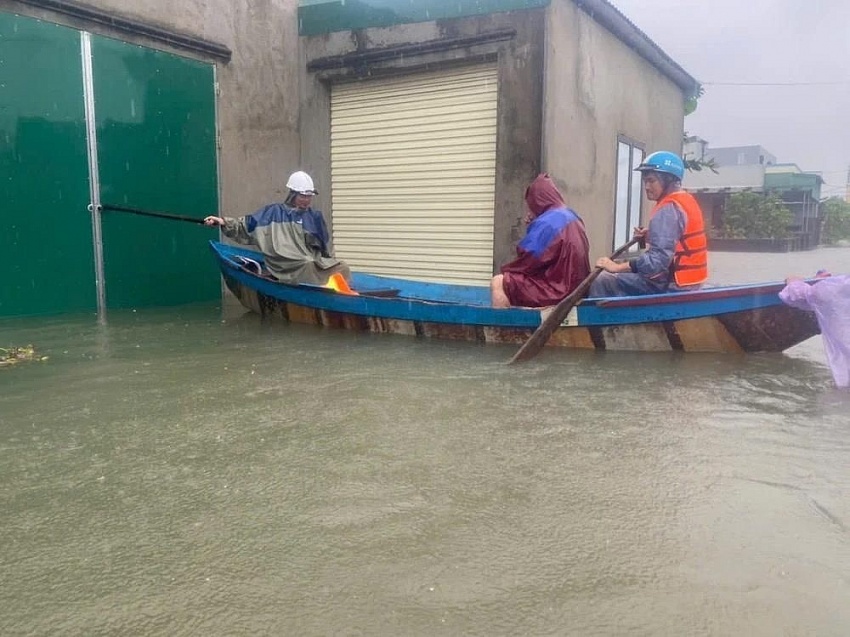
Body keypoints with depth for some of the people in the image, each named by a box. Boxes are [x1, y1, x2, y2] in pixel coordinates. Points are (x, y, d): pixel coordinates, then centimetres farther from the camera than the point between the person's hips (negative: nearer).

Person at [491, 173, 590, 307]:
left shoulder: (547, 222, -17)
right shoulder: (571, 216, 11)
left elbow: (531, 256, -15)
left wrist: (507, 269, 1)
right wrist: (533, 225, 9)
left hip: (555, 287, -10)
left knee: (497, 283, -11)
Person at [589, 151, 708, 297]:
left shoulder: (668, 209, -19)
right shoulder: (687, 201, 12)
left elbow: (658, 260, -27)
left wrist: (617, 267, -26)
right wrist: (649, 237, 5)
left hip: (673, 285, -11)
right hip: (689, 280, 11)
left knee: (603, 282, -12)